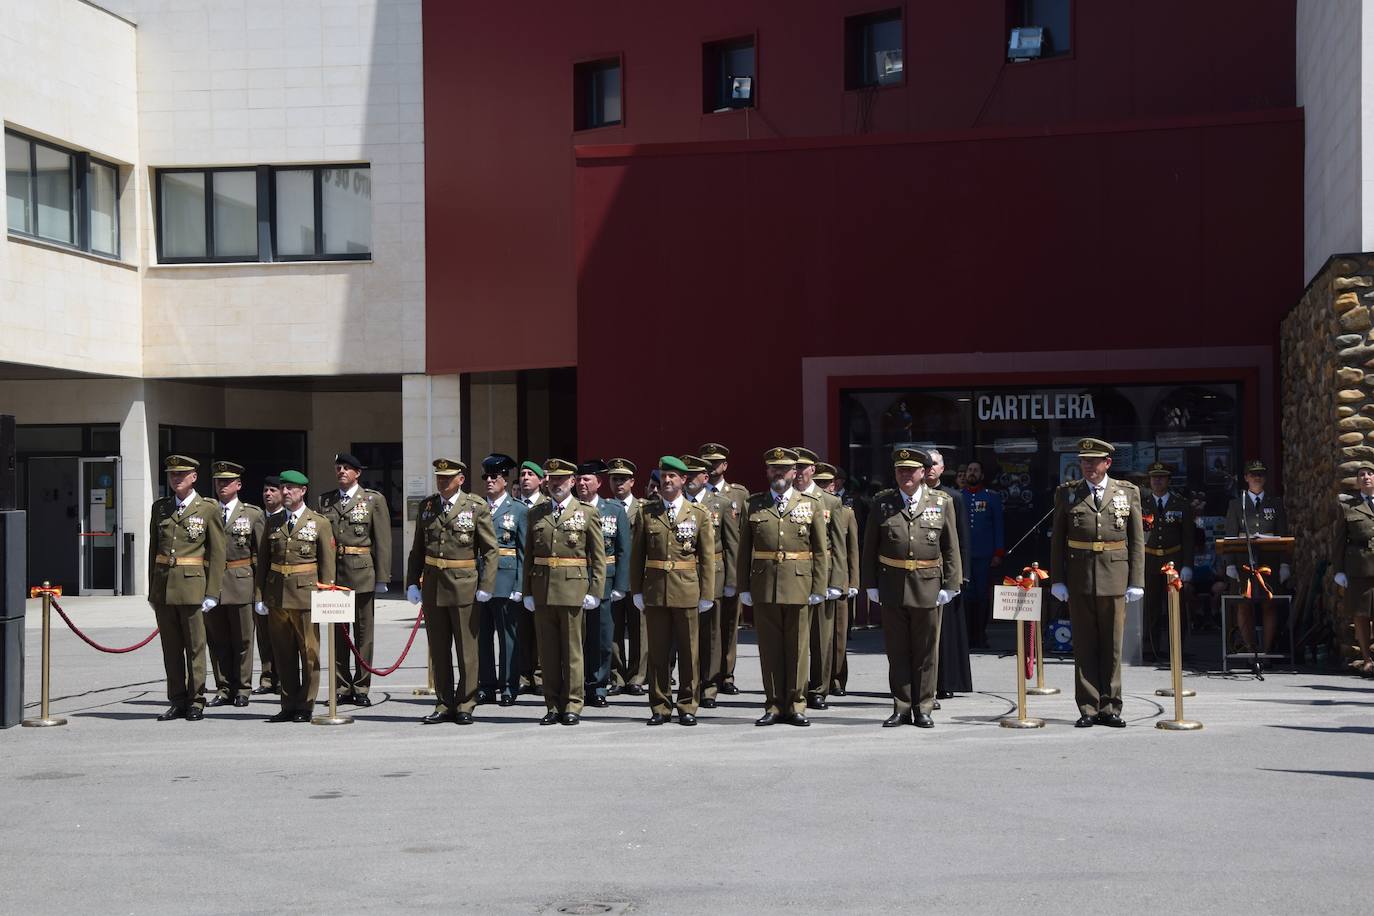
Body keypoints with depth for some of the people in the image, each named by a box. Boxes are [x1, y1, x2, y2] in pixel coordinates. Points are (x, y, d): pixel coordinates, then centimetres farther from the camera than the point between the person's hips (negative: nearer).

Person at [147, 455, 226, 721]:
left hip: (192, 586, -4)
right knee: (171, 647, 7)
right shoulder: (160, 508, 12)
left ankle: (196, 702, 7)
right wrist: (152, 589, 11)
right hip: (163, 586, 4)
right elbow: (153, 548, 15)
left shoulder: (208, 509, 0)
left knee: (195, 647, 0)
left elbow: (217, 553, -1)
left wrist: (212, 593, -7)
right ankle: (177, 702, 14)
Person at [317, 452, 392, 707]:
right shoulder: (325, 501, 11)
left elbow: (382, 540, -1)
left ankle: (361, 688, 8)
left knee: (363, 631, 2)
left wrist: (382, 578, -6)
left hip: (362, 572, -3)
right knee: (337, 632, 5)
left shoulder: (374, 499, 3)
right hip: (332, 571, 3)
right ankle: (341, 687, 12)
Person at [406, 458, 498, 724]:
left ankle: (465, 706, 11)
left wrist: (486, 586, -11)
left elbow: (490, 550, -4)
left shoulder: (478, 507, -3)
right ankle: (444, 705, 18)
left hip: (464, 585, -4)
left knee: (467, 650, 2)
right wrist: (412, 582, 7)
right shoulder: (427, 506, 9)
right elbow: (417, 548, 14)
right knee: (438, 650, 9)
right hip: (432, 586, 4)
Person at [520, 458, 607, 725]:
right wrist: (527, 591, 7)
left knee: (572, 651, 1)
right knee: (548, 652, 6)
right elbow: (529, 554, 13)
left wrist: (595, 591, -5)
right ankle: (553, 706, 13)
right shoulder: (536, 513, 12)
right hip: (542, 590, 3)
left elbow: (599, 556, 2)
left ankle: (572, 706, 7)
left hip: (573, 590, -3)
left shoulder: (587, 512, 3)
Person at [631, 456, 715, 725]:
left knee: (689, 652, 3)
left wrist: (707, 594, 0)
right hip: (655, 591, 1)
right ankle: (660, 707, 13)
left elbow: (707, 557, 4)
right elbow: (637, 554, 8)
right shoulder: (647, 513, 7)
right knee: (658, 652, 4)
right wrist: (637, 590, 3)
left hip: (687, 592, -1)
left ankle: (687, 706, 12)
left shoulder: (699, 514, 4)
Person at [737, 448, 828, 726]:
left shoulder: (811, 506, 7)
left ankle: (795, 705, 11)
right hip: (763, 588, 1)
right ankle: (774, 705, 12)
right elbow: (744, 550, 9)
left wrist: (819, 588, -2)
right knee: (769, 648, 4)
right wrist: (744, 587, 3)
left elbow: (821, 552, 5)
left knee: (798, 648, 2)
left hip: (799, 588, -1)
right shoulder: (753, 505, 10)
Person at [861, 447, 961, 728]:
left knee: (926, 652, 5)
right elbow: (870, 547, 8)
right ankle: (901, 708, 14)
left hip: (928, 586, -1)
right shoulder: (882, 503, 5)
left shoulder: (942, 502, 3)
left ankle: (923, 709, 15)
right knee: (897, 650, 6)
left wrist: (949, 586, -2)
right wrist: (871, 584, 2)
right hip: (892, 586, 1)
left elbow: (951, 548, 4)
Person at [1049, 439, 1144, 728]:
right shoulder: (1067, 493, 7)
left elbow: (1137, 540, 6)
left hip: (1115, 580, 0)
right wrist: (1057, 581, 0)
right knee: (1084, 646, 2)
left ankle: (1110, 707, 11)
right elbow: (1057, 539, 7)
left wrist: (1136, 582, 0)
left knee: (1112, 646, 4)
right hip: (1079, 581, 0)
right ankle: (1088, 708, 7)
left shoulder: (1128, 492, 8)